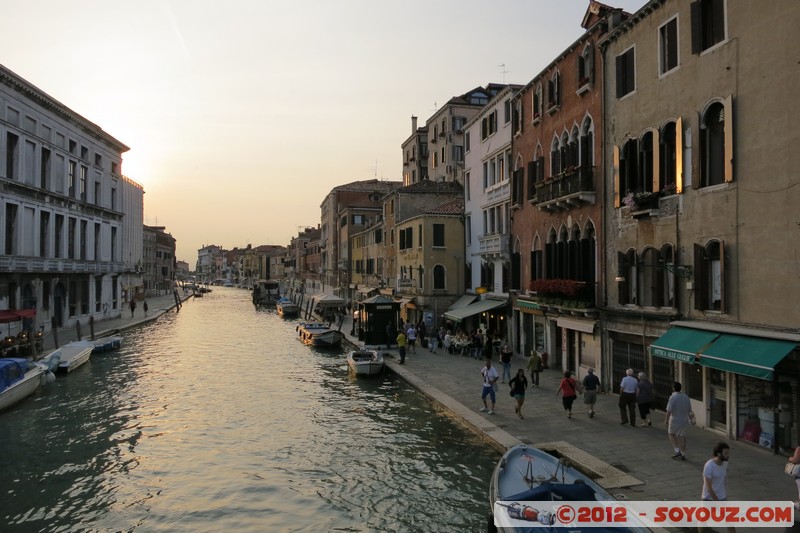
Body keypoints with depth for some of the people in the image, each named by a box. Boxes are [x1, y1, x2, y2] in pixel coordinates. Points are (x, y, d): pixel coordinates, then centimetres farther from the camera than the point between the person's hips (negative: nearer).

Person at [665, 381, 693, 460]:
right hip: (685, 420, 6)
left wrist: (666, 419, -10)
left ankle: (677, 450, 6)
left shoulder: (673, 397, -17)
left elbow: (669, 410, -19)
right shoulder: (686, 397, 4)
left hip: (675, 420, -5)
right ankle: (683, 454, 15)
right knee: (682, 436, 14)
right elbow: (689, 409, 12)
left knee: (671, 433, 15)